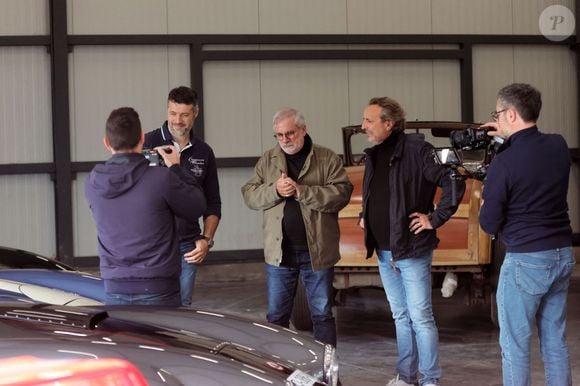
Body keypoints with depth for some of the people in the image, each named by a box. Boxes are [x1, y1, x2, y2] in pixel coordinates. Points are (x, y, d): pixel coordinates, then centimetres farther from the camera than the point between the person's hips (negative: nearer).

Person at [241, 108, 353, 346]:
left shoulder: (327, 159, -1)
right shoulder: (267, 160, 8)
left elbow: (341, 193, -13)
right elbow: (249, 195, 3)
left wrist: (302, 191, -21)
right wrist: (274, 190, -16)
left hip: (317, 251, -2)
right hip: (279, 252, 2)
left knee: (322, 314, 8)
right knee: (276, 316, 10)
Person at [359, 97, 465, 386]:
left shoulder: (416, 150, -15)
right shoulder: (373, 155, 10)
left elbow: (454, 181, -20)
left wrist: (436, 219, -15)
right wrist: (364, 217, 15)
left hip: (412, 250, -7)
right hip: (383, 252, 8)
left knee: (420, 318, -2)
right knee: (401, 317, 15)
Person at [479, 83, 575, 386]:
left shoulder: (504, 161, -17)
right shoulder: (559, 146, 1)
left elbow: (489, 224, -9)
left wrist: (486, 202, 10)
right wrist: (510, 138, 19)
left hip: (526, 260, -7)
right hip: (562, 255, 7)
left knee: (515, 345, 3)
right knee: (555, 341, 15)